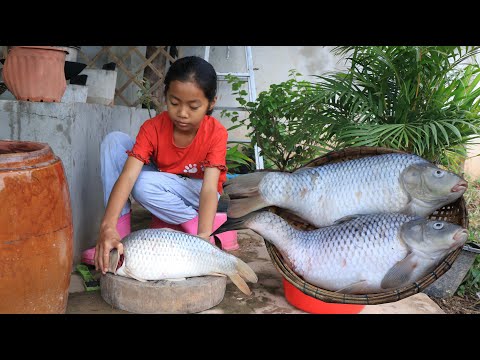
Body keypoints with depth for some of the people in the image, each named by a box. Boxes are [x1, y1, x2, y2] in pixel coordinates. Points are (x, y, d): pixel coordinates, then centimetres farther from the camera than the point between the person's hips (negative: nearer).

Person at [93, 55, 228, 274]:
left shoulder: (216, 133, -25)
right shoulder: (153, 128, -21)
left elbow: (209, 188, -34)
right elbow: (128, 175, -33)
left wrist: (203, 236, -51)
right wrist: (108, 226, -47)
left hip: (196, 192, -4)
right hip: (163, 187, 4)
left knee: (144, 185, -34)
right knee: (114, 140, -19)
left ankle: (195, 226, -15)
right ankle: (120, 231, -22)